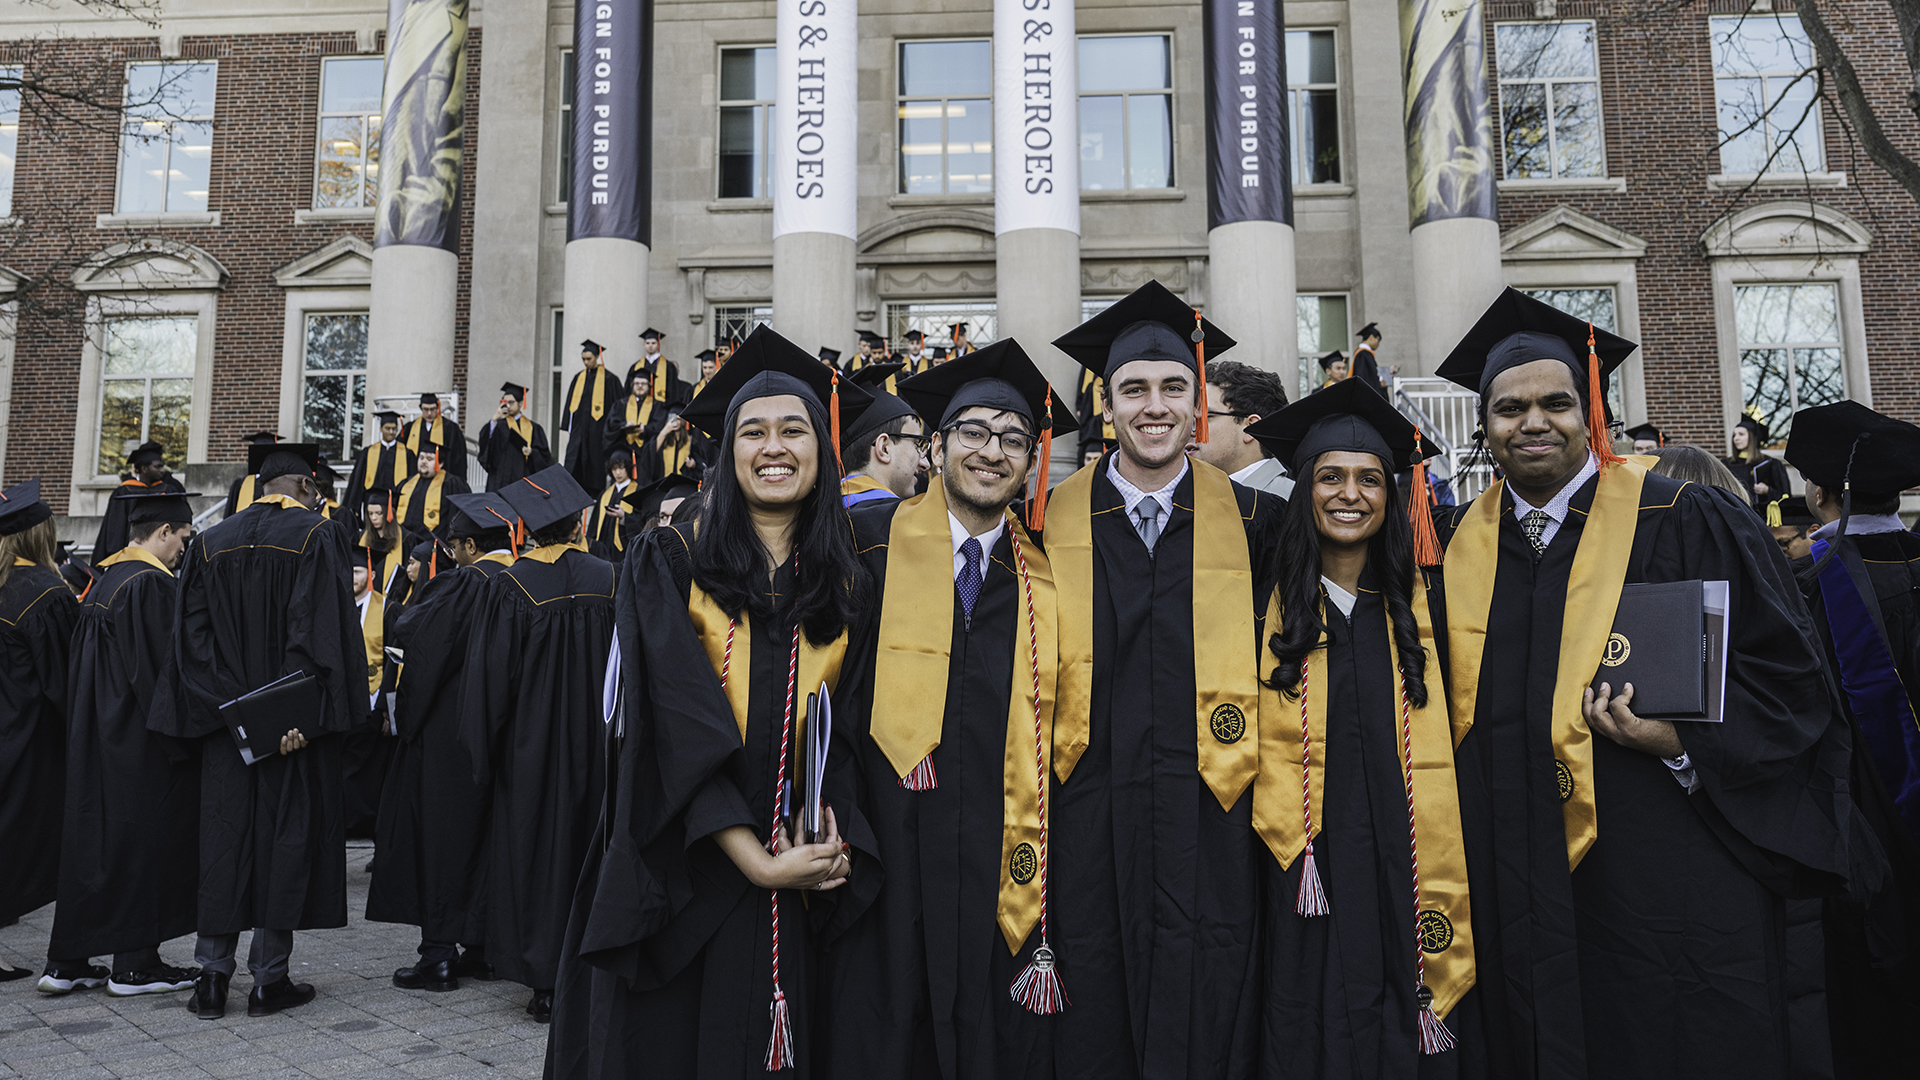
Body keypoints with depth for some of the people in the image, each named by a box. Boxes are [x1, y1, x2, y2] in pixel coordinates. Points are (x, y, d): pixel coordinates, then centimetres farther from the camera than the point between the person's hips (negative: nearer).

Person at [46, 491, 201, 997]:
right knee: (142, 841, -1)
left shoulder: (103, 580, 12)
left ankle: (68, 957, 20)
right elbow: (164, 668, -21)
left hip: (95, 735, 9)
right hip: (142, 742, -9)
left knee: (90, 837, 14)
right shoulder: (154, 584, -17)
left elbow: (86, 666, 18)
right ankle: (136, 964, 7)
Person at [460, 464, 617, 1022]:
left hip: (530, 746, -1)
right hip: (594, 747, 2)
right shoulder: (609, 580, -5)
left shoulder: (510, 585, -9)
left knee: (533, 853, 9)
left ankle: (543, 983, 13)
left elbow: (489, 677, -7)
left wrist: (487, 753, 2)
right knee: (588, 849, 12)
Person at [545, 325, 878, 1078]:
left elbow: (848, 735, 3)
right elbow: (679, 726, -12)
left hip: (794, 894, 2)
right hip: (680, 875, -2)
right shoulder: (668, 564, -3)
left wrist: (832, 841, -14)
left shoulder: (848, 587, 5)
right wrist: (758, 861, -18)